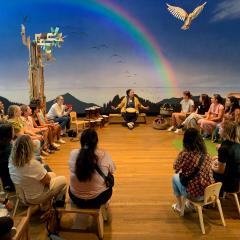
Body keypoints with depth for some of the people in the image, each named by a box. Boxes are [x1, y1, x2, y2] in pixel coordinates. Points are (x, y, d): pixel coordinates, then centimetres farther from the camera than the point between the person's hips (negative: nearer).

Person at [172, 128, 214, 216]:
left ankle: (180, 207, 33)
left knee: (175, 177, 23)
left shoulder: (185, 154, -18)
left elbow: (176, 168, 0)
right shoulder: (206, 155, -1)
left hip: (195, 194, -5)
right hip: (209, 192, 5)